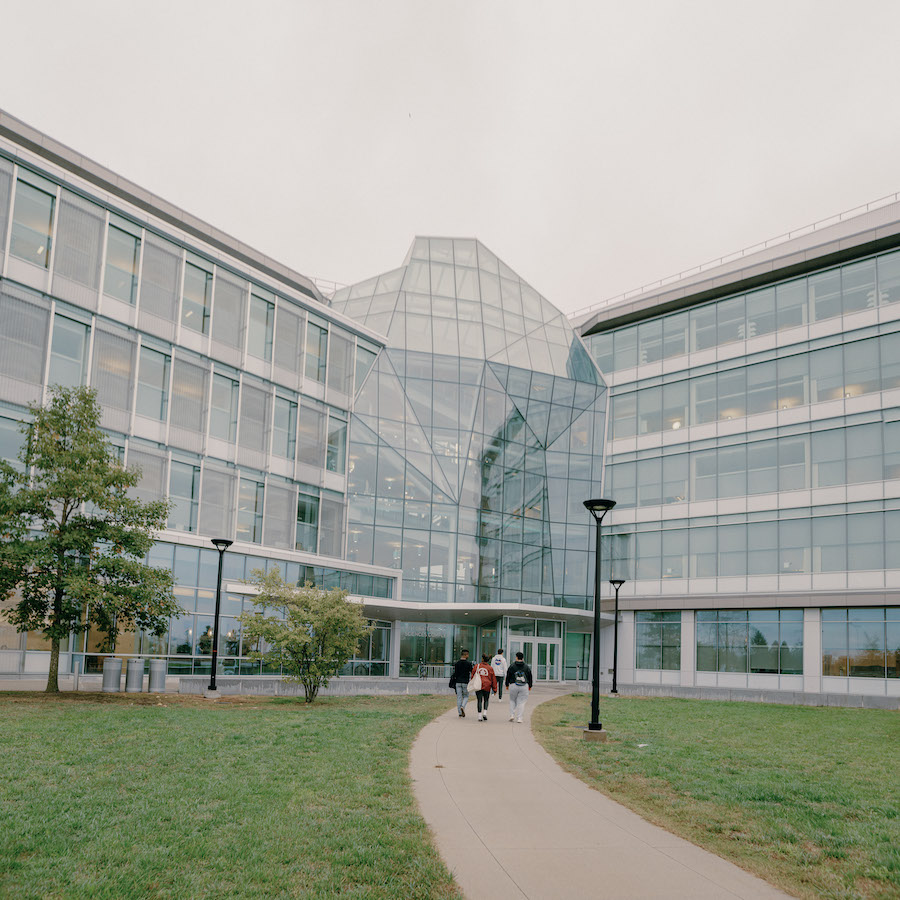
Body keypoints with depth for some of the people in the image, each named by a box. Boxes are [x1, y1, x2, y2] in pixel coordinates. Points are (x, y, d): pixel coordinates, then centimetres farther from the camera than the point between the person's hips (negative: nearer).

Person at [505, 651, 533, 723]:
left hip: (513, 685, -1)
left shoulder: (512, 666, 0)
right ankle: (519, 718, 0)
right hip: (524, 686, 1)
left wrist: (507, 684, 16)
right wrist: (530, 686, 25)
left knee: (512, 700, 17)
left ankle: (512, 715, 6)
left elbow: (508, 676, 4)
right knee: (521, 702, 4)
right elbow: (530, 677, 12)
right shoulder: (526, 667, 5)